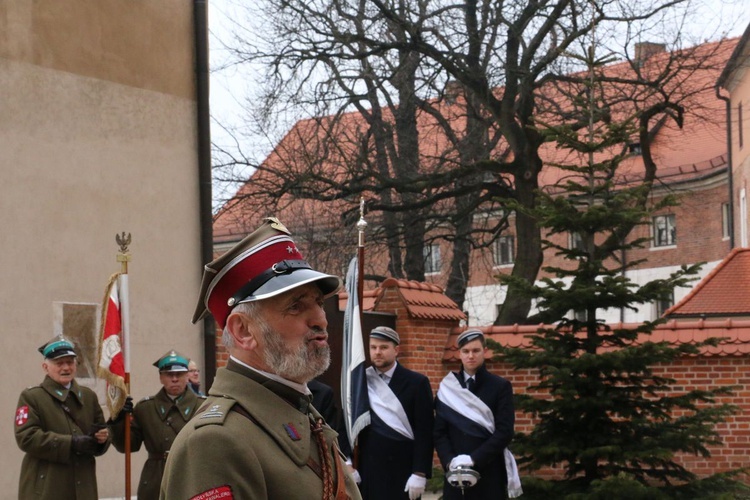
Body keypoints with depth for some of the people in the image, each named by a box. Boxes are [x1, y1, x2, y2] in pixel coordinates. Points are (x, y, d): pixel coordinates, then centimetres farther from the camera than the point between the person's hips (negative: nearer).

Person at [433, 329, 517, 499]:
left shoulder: (500, 386, 3)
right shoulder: (447, 388, 9)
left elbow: (504, 432, -5)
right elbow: (439, 432, 5)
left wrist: (474, 458, -15)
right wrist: (449, 461, -13)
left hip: (489, 474, -2)